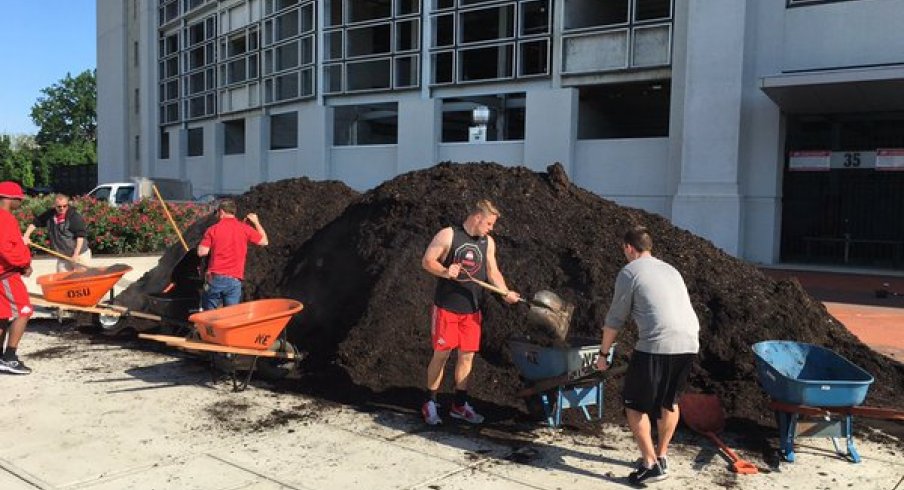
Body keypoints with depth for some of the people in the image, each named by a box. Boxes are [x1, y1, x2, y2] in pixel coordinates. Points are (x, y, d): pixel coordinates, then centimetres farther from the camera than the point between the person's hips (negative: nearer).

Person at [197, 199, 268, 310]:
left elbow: (202, 252, -5)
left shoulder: (213, 230, -1)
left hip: (214, 278, 0)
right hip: (234, 280, 0)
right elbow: (264, 241, 13)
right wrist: (256, 222, 25)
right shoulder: (245, 229, 1)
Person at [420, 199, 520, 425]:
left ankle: (459, 405, 20)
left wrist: (506, 292, -8)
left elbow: (493, 272, 9)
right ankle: (430, 404, 14)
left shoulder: (488, 242, 9)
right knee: (442, 354, 0)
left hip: (472, 309, 5)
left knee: (467, 355, 7)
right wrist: (445, 272, -25)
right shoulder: (448, 235, -7)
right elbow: (427, 261, -7)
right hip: (446, 307, -5)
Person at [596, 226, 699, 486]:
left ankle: (651, 464, 5)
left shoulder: (629, 272, 4)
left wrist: (603, 353, 16)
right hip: (689, 343, 7)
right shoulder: (670, 270, 24)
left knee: (634, 404, 8)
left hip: (657, 345, -7)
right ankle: (661, 456, 32)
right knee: (669, 401, 25)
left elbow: (615, 318, 5)